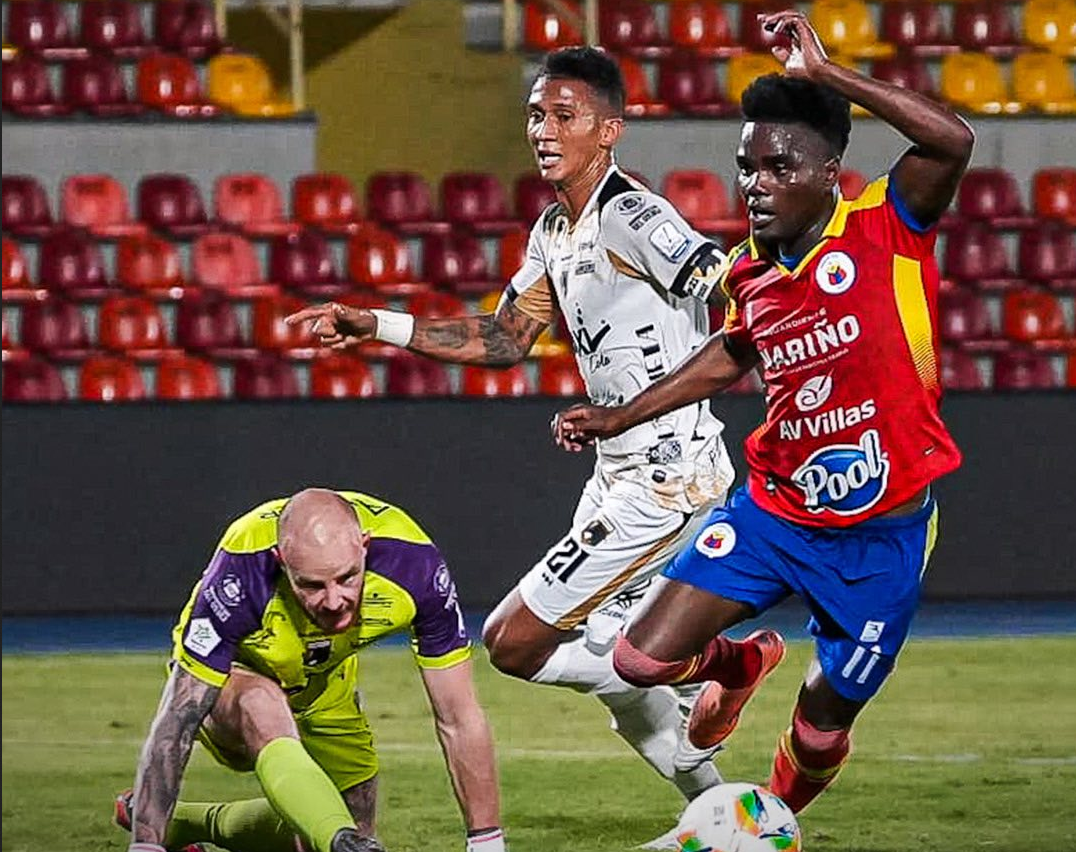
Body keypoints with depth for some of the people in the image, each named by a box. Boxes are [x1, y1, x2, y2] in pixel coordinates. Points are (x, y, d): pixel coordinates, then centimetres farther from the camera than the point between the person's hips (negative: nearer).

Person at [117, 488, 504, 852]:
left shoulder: (413, 564, -33)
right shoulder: (241, 574, -40)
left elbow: (460, 722, -23)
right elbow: (176, 726, -35)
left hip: (324, 688, 4)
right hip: (235, 673, -4)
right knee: (265, 714, -39)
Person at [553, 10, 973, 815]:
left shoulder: (884, 229, -16)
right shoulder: (748, 271, -1)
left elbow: (951, 141, -35)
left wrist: (825, 73, -36)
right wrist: (619, 417, 22)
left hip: (882, 537, -4)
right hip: (774, 511, 4)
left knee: (820, 735, 8)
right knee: (642, 659, -4)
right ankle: (738, 665, 32)